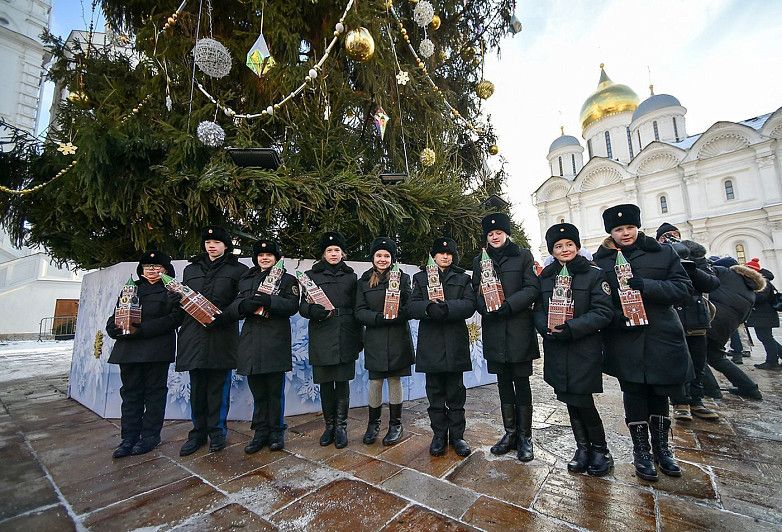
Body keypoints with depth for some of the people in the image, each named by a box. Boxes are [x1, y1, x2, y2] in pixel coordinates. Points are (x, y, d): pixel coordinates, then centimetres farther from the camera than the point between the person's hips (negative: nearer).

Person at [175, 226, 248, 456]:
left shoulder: (238, 270, 4)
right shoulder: (191, 269, 18)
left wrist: (222, 316, -17)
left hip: (221, 336, -3)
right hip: (194, 335, 4)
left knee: (219, 384, 4)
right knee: (197, 385, 9)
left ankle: (217, 431, 18)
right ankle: (198, 432, 22)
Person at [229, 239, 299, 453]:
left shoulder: (287, 279, 4)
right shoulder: (246, 280, 17)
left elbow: (292, 305, -8)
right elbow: (233, 307, 9)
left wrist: (269, 301, -22)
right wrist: (244, 305, -14)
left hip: (276, 342, -3)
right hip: (251, 342, 4)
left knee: (275, 390, 5)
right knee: (257, 391, 12)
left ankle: (276, 432, 21)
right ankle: (260, 433, 26)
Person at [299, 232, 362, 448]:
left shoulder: (351, 277, 10)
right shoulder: (312, 275, 9)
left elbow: (357, 309, 8)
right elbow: (303, 306, 4)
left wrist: (359, 339, 4)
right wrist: (316, 311, -18)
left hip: (345, 337, 0)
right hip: (321, 337, 0)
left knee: (342, 382, 4)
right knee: (325, 383, 9)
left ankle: (341, 427, 19)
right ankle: (329, 426, 26)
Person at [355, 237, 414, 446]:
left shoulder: (403, 278, 2)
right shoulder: (364, 281, 6)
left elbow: (409, 308, -4)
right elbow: (359, 311, 0)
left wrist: (395, 316, -22)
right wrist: (379, 317, -16)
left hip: (398, 338, -1)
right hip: (374, 339, 1)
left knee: (394, 380, 9)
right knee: (375, 381, 7)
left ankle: (395, 425, 27)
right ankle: (373, 423, 28)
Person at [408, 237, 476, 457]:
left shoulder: (463, 278, 11)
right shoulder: (421, 278, 11)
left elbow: (469, 305, -5)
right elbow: (412, 306, -1)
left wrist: (447, 307, -21)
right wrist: (429, 307, -21)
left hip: (455, 343, 0)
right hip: (431, 343, 0)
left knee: (456, 392, 8)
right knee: (435, 392, 8)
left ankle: (457, 435, 23)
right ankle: (439, 435, 23)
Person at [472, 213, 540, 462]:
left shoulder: (523, 256, 4)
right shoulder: (479, 261, 13)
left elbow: (533, 288, -4)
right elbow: (476, 290, 11)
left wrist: (507, 305, -17)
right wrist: (485, 307, -10)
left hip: (519, 329, -3)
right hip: (493, 331, 3)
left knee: (521, 382, 5)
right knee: (503, 383, 11)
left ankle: (525, 436, 19)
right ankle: (510, 433, 25)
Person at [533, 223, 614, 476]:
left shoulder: (594, 274, -3)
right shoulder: (545, 277, 9)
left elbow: (604, 312, -10)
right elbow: (538, 311, 9)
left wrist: (572, 328, -20)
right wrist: (547, 328, -11)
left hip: (585, 349, -4)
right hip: (556, 349, 4)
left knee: (582, 401, -2)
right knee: (570, 401, 12)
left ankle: (600, 450, 24)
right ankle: (582, 447, 31)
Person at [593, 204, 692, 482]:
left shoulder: (664, 252, 4)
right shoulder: (600, 261, 0)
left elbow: (683, 287, -3)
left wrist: (646, 286, -18)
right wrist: (615, 317, -16)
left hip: (661, 337, 2)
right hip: (625, 339, -1)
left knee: (659, 393, 14)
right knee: (634, 394, 7)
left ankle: (661, 447, 35)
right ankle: (641, 450, 24)